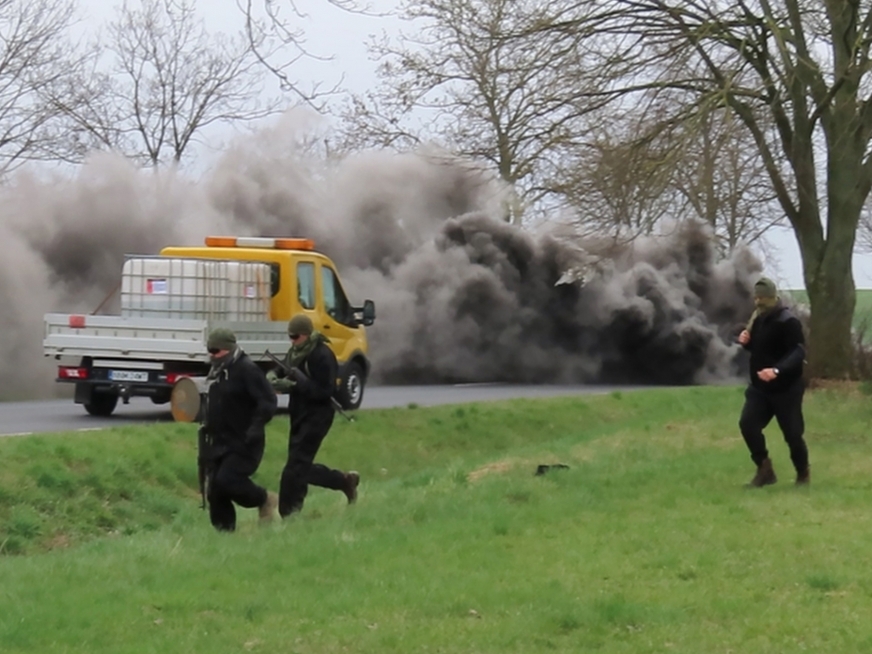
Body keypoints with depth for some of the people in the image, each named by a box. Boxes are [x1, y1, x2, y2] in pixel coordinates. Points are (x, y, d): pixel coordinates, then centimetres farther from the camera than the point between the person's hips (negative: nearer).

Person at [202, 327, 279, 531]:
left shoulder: (247, 370, -13)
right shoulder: (217, 372, 15)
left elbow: (268, 401, -19)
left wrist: (256, 427, -28)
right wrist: (208, 426, 17)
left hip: (243, 444, -9)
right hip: (220, 443, 9)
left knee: (227, 481, -21)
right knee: (215, 491, 2)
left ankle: (265, 500, 4)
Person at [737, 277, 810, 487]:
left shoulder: (788, 321, -19)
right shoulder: (758, 319, 8)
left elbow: (798, 353, -29)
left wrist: (777, 370, -45)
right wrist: (746, 341, -2)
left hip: (786, 388, -7)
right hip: (760, 387, 7)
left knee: (792, 432, 0)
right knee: (747, 423, -11)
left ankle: (803, 474, 23)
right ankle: (765, 469, 1)